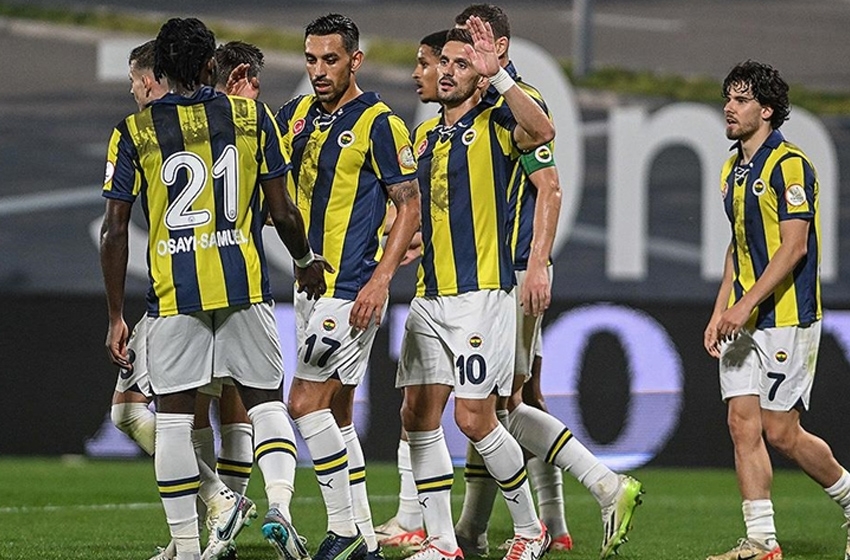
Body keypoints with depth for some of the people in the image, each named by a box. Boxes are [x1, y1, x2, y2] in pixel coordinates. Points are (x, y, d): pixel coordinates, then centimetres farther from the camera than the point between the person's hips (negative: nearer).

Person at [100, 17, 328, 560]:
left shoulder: (134, 132, 0)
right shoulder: (252, 116, 2)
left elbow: (115, 231, -2)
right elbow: (282, 211, 3)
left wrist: (116, 317, 4)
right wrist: (306, 260, 23)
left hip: (173, 291, -1)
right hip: (245, 283, 1)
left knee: (174, 418, 5)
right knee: (265, 402, 11)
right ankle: (279, 504, -13)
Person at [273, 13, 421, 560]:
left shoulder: (379, 125, -10)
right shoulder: (297, 115, 11)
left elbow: (410, 208, -10)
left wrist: (380, 280, -19)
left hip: (352, 289, -8)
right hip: (311, 285, 8)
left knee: (306, 403, -13)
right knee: (337, 414, 10)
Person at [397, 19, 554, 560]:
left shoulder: (494, 124, -5)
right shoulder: (425, 134, 17)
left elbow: (542, 131, -28)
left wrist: (498, 74, -33)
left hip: (480, 292, -7)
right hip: (429, 294, 7)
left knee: (474, 418, -8)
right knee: (419, 414, 3)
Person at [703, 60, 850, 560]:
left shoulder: (789, 165, -12)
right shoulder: (733, 170, 15)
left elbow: (794, 246, -18)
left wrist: (747, 303, -22)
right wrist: (721, 311, 15)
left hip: (786, 318, -8)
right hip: (744, 320, 8)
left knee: (781, 432, -5)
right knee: (743, 424, -1)